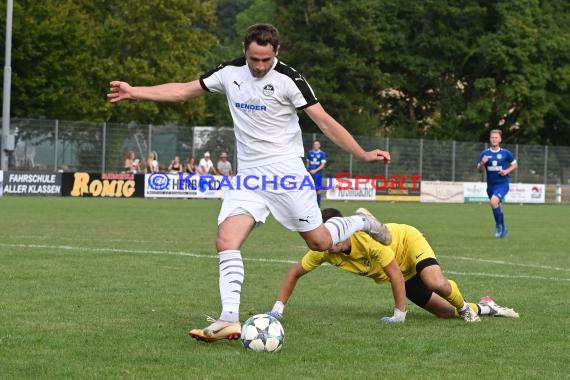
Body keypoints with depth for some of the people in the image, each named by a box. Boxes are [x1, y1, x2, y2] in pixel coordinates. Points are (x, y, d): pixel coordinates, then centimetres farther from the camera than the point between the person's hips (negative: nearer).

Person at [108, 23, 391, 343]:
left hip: (286, 171, -4)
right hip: (248, 175, 4)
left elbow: (325, 121, -10)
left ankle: (362, 222, 31)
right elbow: (184, 91, 13)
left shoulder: (288, 79, -12)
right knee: (227, 241, -14)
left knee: (319, 242, -1)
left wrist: (362, 154, -18)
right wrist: (134, 92, 11)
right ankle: (230, 320, -17)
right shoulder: (231, 73, 2)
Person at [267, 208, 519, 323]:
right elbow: (293, 274, -14)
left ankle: (465, 307, -4)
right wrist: (278, 310, -23)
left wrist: (399, 314, -30)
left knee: (436, 283, -37)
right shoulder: (324, 250, -26)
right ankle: (484, 308, 34)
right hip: (400, 272, 5)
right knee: (446, 312, 5)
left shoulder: (367, 237, -41)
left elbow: (395, 275, -34)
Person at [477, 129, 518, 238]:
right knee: (496, 208, 14)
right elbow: (479, 170, 6)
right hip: (490, 185, 4)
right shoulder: (485, 154, 2)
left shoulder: (506, 153, -3)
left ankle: (499, 225, -11)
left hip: (502, 184, -4)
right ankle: (503, 228, 35)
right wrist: (482, 163, -16)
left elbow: (515, 165, 8)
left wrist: (506, 171, -10)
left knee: (493, 202, -28)